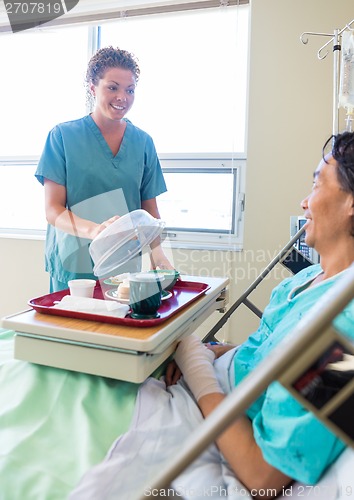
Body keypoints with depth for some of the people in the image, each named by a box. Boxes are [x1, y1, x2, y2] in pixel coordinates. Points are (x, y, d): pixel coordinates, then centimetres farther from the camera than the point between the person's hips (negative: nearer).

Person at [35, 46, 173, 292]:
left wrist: (157, 251, -13)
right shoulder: (63, 136, -2)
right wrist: (93, 230, -26)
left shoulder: (143, 142, 6)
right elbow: (53, 210, -7)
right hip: (74, 266, -2)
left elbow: (150, 209, 7)